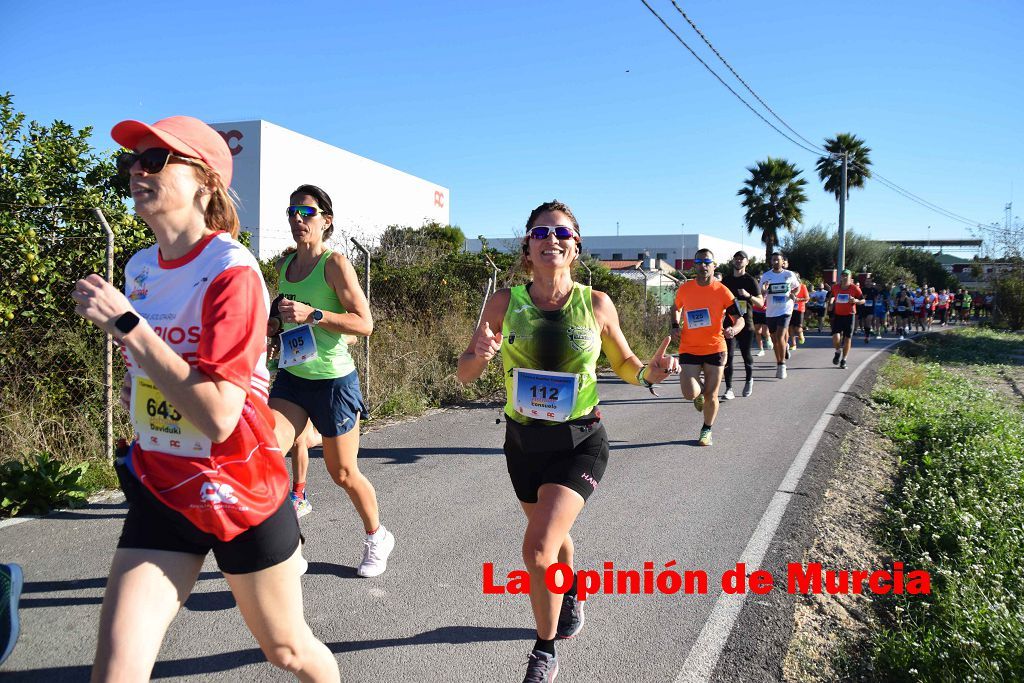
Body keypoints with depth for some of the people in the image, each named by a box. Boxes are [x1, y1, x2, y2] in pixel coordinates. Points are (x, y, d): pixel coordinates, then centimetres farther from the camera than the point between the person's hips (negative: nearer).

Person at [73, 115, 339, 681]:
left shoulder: (231, 271, -18)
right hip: (160, 490, 5)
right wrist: (137, 384, 4)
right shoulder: (140, 268, 3)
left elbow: (217, 417, -27)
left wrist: (126, 323, -25)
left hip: (240, 494, -5)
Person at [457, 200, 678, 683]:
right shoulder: (504, 302, -9)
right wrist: (479, 356, -27)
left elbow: (623, 363, 5)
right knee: (552, 536, 23)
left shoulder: (596, 304, -10)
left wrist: (648, 372, -17)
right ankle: (573, 594, 57)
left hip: (579, 442, -3)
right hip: (523, 440, 3)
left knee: (537, 548, -16)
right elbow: (464, 375, -5)